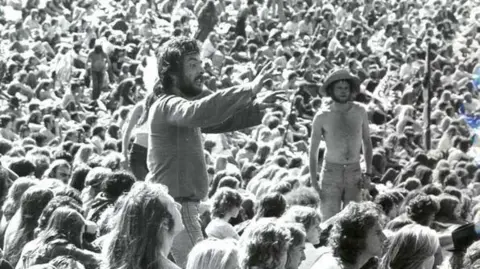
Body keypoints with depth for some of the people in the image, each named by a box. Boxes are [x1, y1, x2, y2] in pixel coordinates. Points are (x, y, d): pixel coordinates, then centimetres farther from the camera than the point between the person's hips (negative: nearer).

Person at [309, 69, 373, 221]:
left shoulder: (360, 112, 1)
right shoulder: (322, 117, -6)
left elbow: (367, 142, 12)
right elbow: (313, 150, 2)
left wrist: (368, 173, 5)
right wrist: (313, 180, -3)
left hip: (354, 174, 2)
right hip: (331, 174, -2)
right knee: (330, 220, -8)